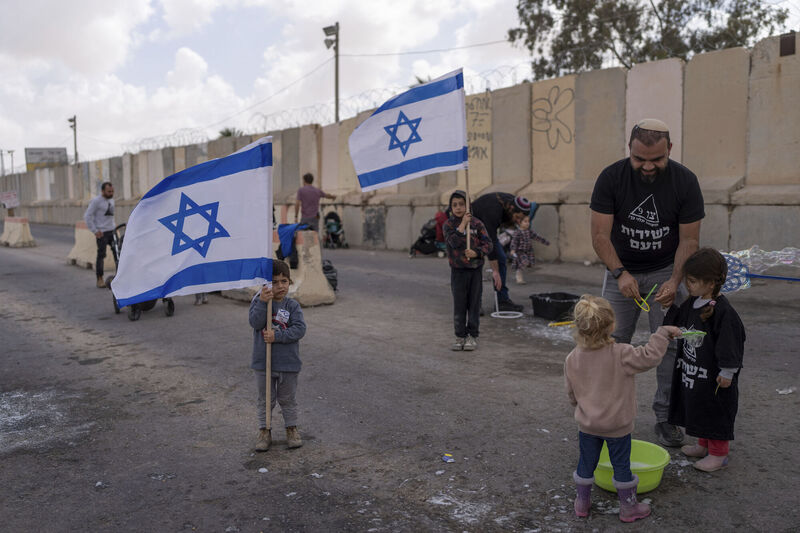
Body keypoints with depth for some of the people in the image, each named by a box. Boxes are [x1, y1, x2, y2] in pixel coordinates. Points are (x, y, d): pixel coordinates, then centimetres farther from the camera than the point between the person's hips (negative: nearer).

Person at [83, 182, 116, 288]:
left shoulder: (111, 199, 12)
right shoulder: (96, 201, -11)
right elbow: (87, 216, -14)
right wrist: (95, 231, -16)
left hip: (111, 231, 7)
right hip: (102, 232, -7)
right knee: (101, 255, -5)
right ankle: (100, 280, 3)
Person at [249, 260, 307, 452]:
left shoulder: (292, 306, -4)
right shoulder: (258, 301, -4)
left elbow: (300, 329, -15)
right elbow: (255, 323, -20)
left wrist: (277, 336, -23)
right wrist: (263, 302, -32)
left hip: (288, 363, 0)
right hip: (263, 362, 0)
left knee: (288, 399, 15)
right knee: (265, 399, 14)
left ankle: (292, 429, 31)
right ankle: (264, 431, 27)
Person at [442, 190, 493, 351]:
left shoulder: (477, 223, 1)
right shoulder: (448, 225, -1)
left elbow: (488, 244, -3)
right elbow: (454, 242, -18)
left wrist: (476, 253, -19)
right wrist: (463, 224, -18)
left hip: (475, 270, 1)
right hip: (458, 271, 0)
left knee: (474, 304, 6)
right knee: (459, 305, 4)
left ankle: (472, 336, 16)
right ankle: (460, 336, 16)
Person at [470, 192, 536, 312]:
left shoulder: (513, 202, -15)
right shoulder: (493, 211, -39)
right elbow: (490, 243, -41)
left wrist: (510, 222, -10)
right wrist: (495, 271, -41)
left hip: (485, 229, 8)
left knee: (501, 258, 2)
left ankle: (502, 300, 6)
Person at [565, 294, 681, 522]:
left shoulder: (572, 359, -10)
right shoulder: (621, 354, -25)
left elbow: (571, 394, 2)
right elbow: (649, 357, -24)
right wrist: (663, 332, -14)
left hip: (586, 424, 3)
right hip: (617, 426, -3)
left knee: (586, 463, 19)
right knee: (621, 466, 14)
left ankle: (582, 503, 33)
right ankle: (628, 507, 30)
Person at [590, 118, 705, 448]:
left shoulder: (685, 182, -13)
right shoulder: (611, 178, -15)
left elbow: (689, 239, -10)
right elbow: (600, 235, -15)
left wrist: (674, 281, -24)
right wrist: (620, 273, -28)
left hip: (666, 271, 0)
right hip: (621, 270, 0)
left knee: (670, 344, -2)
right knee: (613, 343, -2)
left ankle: (665, 417, 12)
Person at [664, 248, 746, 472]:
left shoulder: (723, 311, -23)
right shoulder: (692, 303, 2)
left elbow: (731, 344, -19)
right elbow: (676, 323, 19)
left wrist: (727, 373, -16)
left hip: (714, 376, -8)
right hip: (692, 371, 9)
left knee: (716, 412, 5)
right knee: (696, 407, 19)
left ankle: (718, 453, 19)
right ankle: (704, 445, 36)